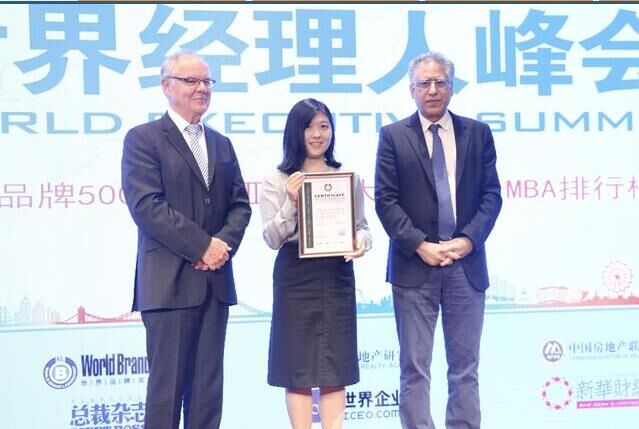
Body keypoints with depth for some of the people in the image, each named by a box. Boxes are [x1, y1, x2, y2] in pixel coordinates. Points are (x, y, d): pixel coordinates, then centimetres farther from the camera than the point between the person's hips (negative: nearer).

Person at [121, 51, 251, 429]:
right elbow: (146, 205, -13)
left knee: (209, 387, 8)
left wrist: (224, 243, -8)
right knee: (167, 384, -2)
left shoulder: (221, 144, 18)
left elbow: (240, 204, 12)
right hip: (170, 282, -6)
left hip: (215, 280, 6)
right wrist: (202, 246, -15)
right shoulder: (143, 139, -1)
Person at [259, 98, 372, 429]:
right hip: (295, 278, -2)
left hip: (337, 276, 2)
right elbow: (272, 238, -3)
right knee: (298, 365, 2)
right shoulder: (276, 181, 0)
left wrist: (361, 241, -11)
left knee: (335, 365, 6)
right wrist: (292, 202, -18)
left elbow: (362, 225, 11)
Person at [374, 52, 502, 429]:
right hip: (415, 265, -2)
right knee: (415, 367, 2)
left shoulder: (478, 133, 9)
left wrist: (469, 239, -10)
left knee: (465, 366, 7)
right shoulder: (394, 136, 3)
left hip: (467, 263, 2)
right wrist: (419, 245, -12)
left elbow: (491, 195, 5)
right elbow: (386, 200, -2)